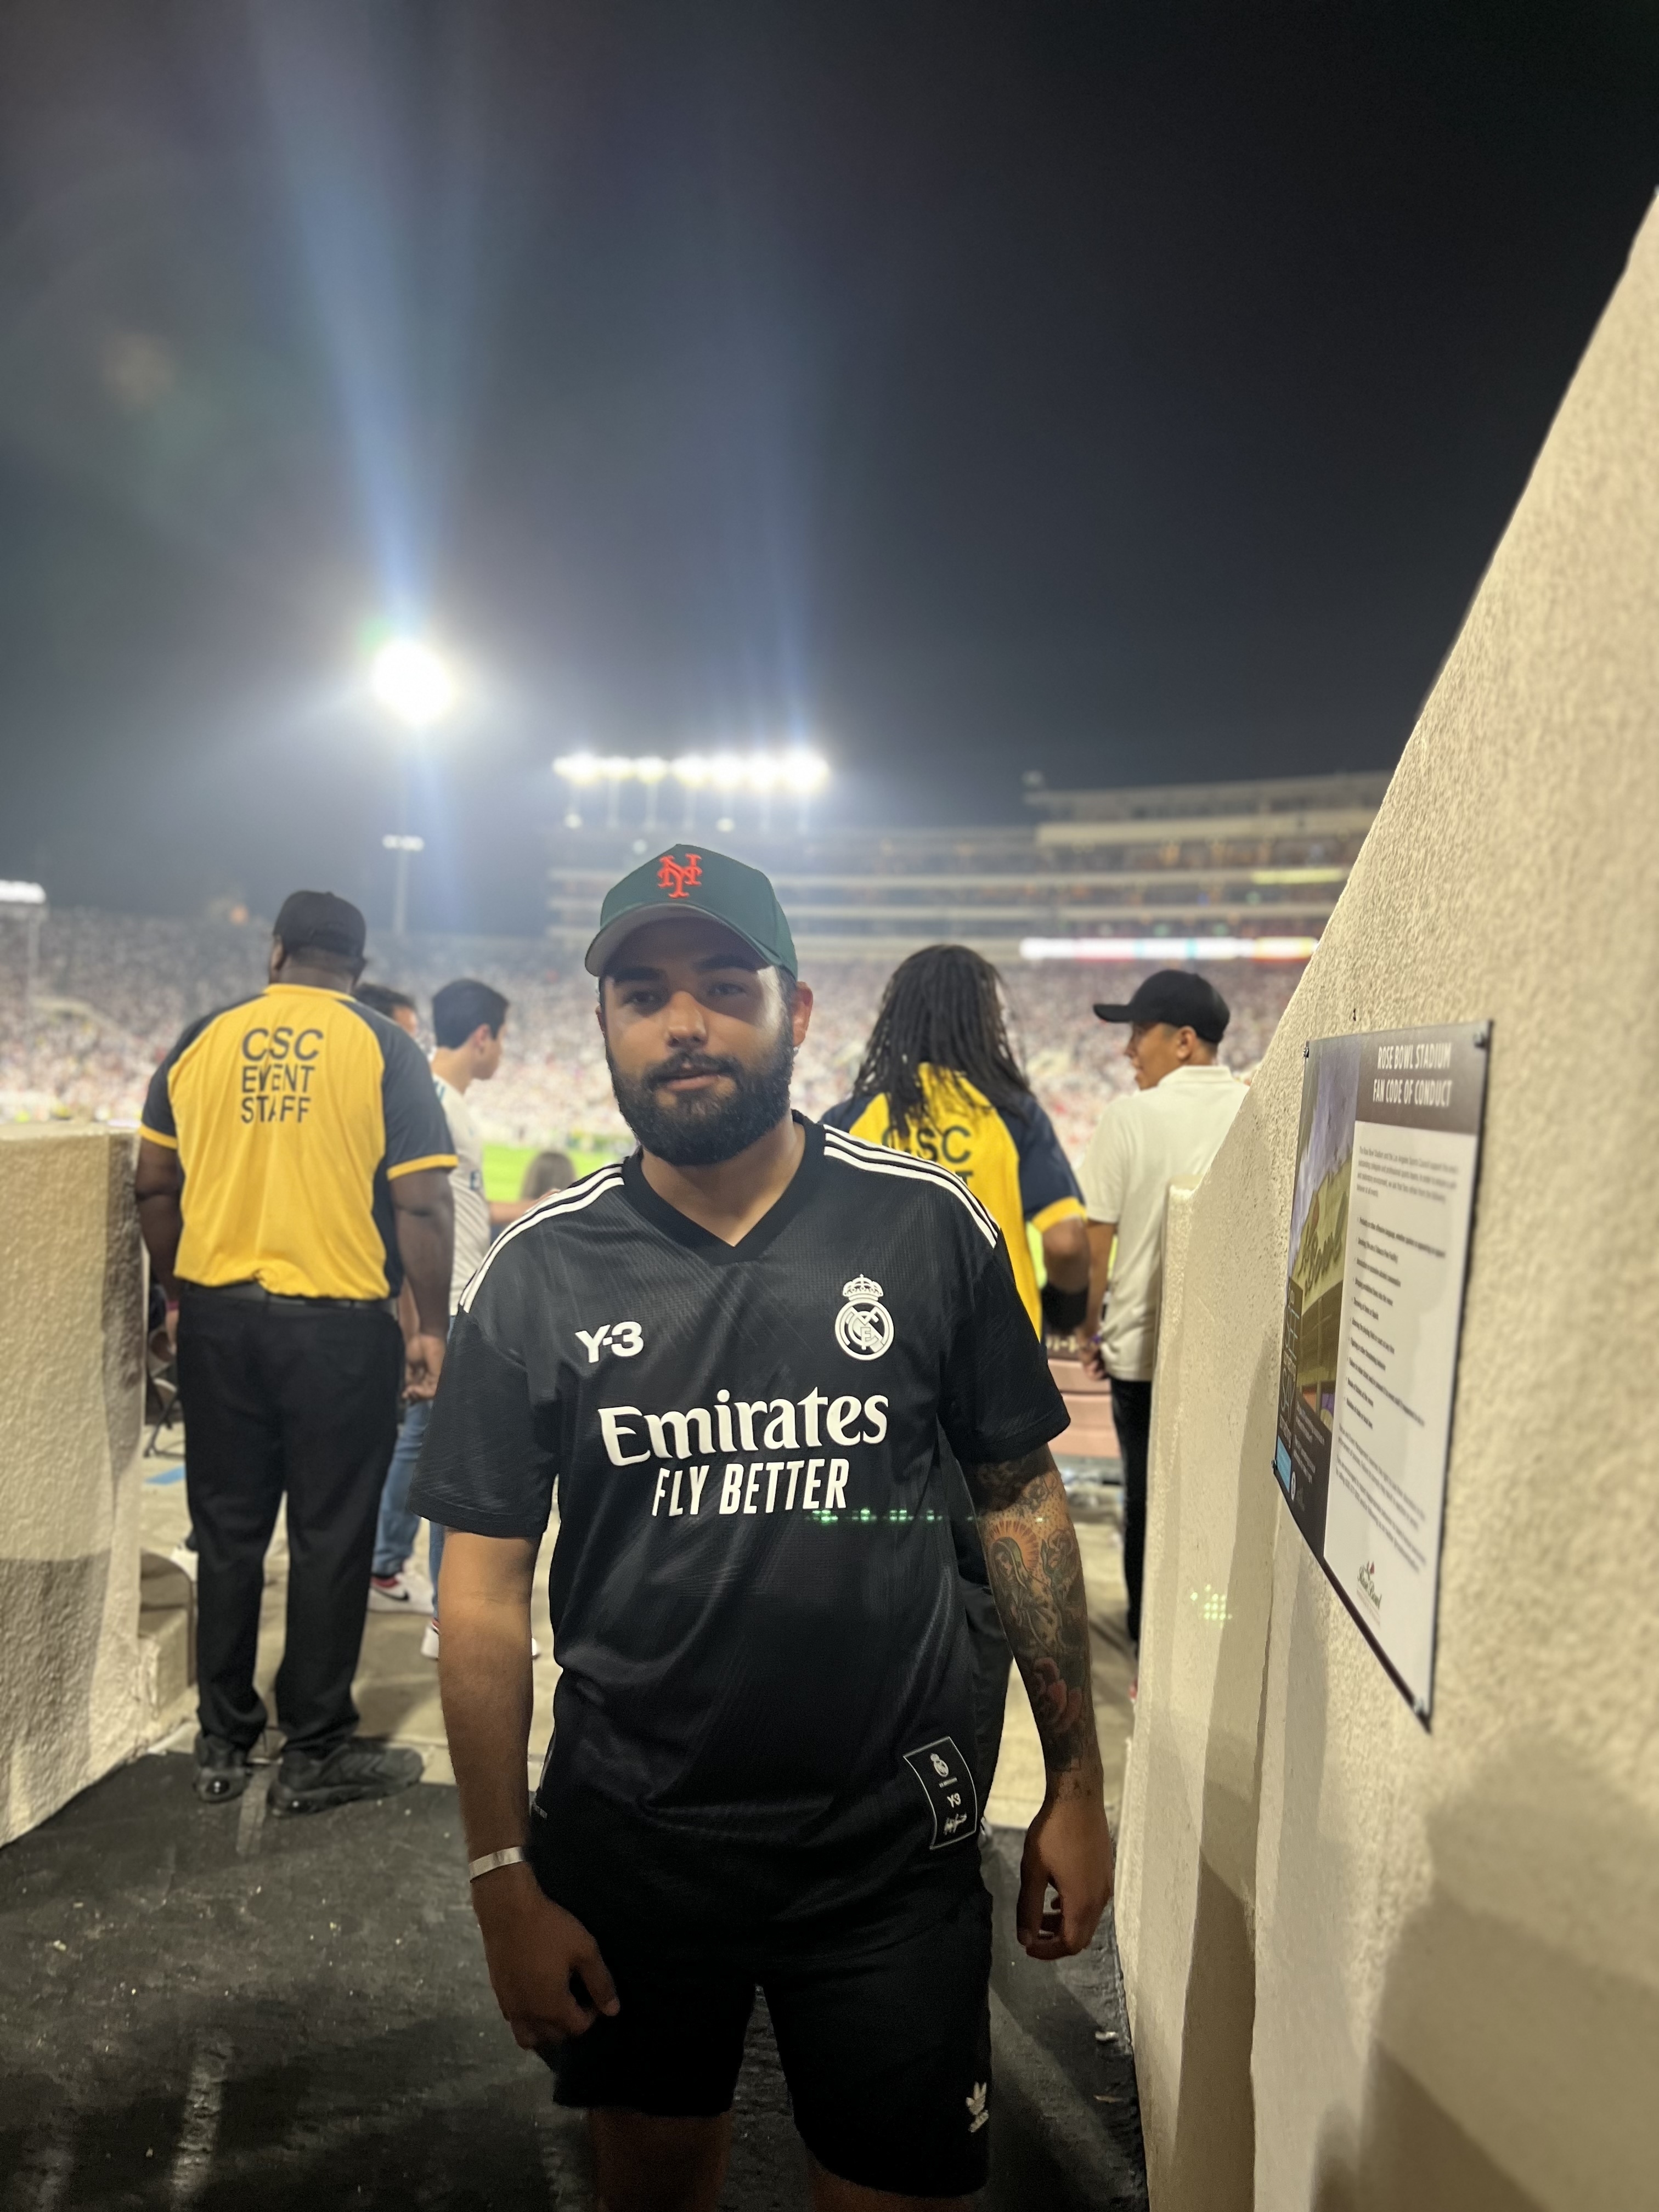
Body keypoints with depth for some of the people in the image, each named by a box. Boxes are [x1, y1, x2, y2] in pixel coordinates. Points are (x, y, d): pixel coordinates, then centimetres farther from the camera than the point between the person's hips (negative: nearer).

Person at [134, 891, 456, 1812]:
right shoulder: (381, 1048, -6)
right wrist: (430, 1329, -3)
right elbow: (422, 1204, -10)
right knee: (329, 1537, 7)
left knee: (227, 1531, 14)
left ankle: (223, 1745, 26)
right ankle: (315, 1753, 17)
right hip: (341, 1323, -3)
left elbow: (155, 1186, 7)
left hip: (218, 1315, 4)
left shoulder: (202, 1041, 4)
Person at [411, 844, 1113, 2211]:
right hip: (626, 1842, 2)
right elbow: (486, 1589, -3)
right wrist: (506, 1880, -4)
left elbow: (1021, 1494, -1)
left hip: (893, 1844, -1)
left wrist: (1077, 1785, -1)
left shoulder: (927, 1227, -8)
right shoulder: (540, 1275, -7)